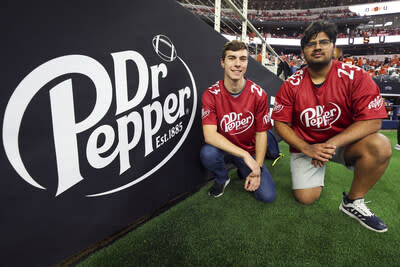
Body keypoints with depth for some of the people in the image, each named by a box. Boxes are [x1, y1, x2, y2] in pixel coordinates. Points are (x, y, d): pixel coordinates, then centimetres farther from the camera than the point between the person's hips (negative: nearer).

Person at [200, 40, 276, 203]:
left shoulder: (258, 94, -10)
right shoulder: (211, 94, -15)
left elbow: (261, 133, -6)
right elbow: (209, 135, -25)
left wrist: (257, 169, -16)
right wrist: (245, 155, -32)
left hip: (249, 152, 1)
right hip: (223, 149, -1)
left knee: (268, 196, -15)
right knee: (207, 153, -36)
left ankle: (243, 171, 19)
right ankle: (222, 178, 1)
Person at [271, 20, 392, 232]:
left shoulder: (355, 76, -13)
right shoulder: (291, 85, -9)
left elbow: (372, 120, -17)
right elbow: (280, 123, -7)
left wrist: (331, 144, -26)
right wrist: (307, 148, -20)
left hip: (343, 142, 0)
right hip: (305, 146, 1)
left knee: (380, 146, -29)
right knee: (306, 198, -10)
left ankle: (353, 202, -6)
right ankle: (315, 171, 27)